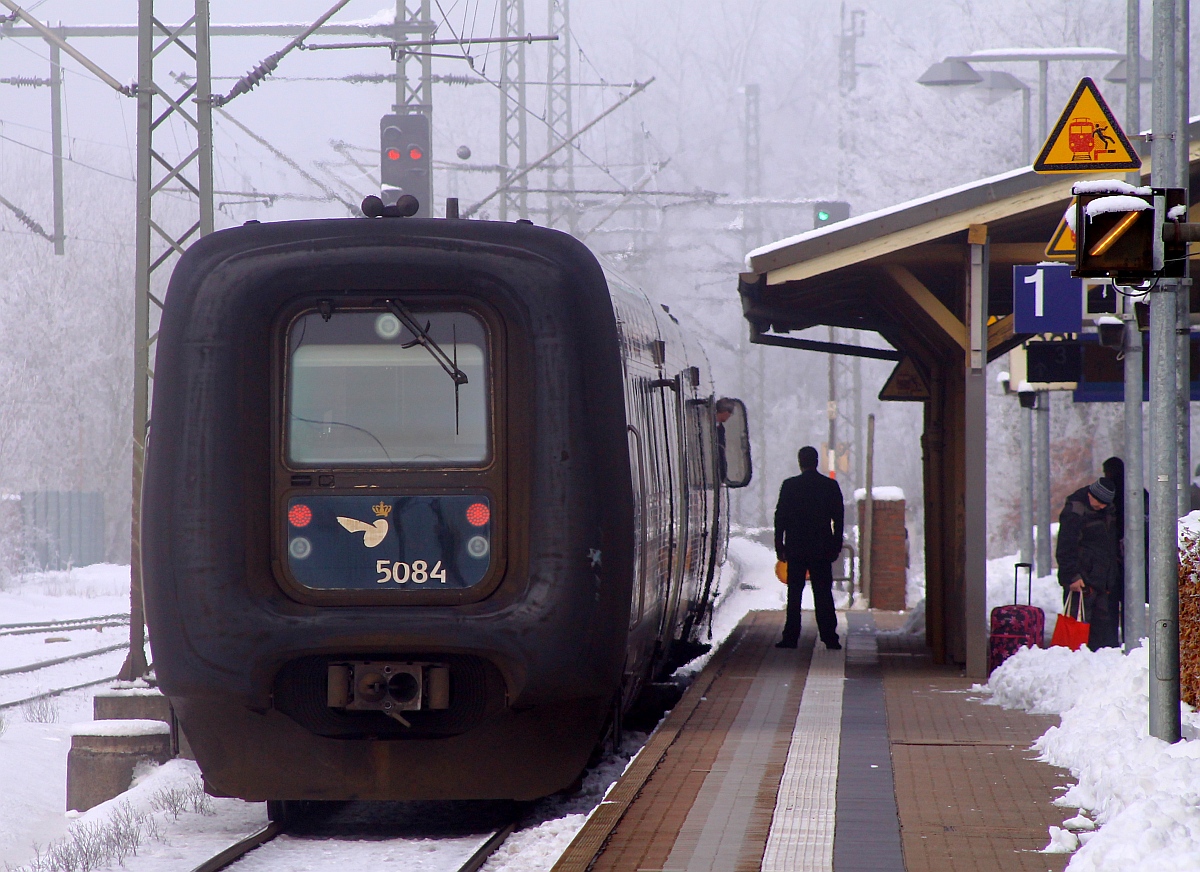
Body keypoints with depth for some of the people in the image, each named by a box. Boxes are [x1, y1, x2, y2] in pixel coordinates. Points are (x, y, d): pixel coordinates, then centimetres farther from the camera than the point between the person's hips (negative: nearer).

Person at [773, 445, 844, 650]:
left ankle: (791, 637, 0)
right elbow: (839, 518, 4)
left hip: (796, 548, -1)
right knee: (823, 594, 4)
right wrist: (836, 546, 11)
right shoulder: (831, 486, 1)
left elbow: (780, 517, -2)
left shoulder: (790, 485, -4)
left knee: (794, 594, 3)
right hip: (822, 549, 1)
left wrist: (779, 546, 5)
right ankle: (829, 637, -1)